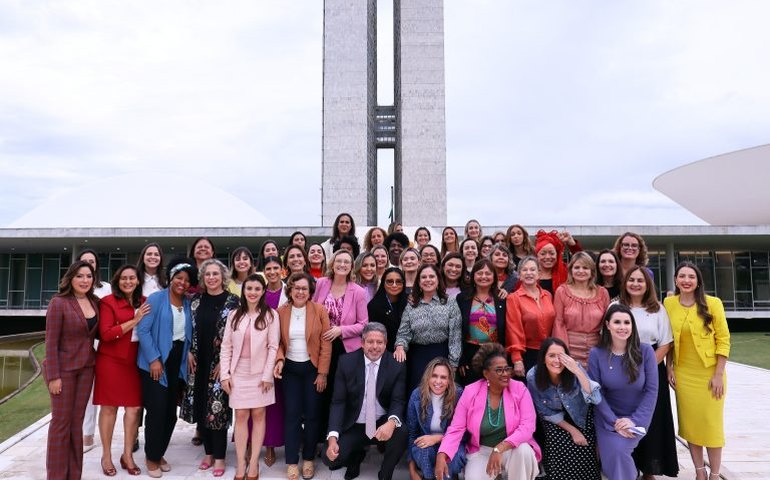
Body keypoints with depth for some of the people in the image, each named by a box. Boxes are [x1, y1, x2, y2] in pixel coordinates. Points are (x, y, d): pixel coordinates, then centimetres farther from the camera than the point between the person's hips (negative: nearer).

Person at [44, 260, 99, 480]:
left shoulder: (95, 302, 4)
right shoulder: (59, 303, -12)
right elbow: (51, 342, -13)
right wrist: (53, 376, -16)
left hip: (86, 368, 5)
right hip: (64, 368, -5)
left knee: (77, 421, 12)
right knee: (61, 421, 3)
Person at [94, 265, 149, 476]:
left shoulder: (144, 302, 8)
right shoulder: (108, 302, -7)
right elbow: (106, 334, -15)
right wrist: (134, 321, -18)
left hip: (134, 362, 4)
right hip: (110, 361, -4)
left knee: (134, 407, 4)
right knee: (109, 407, 6)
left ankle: (127, 455, 19)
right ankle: (106, 456, 20)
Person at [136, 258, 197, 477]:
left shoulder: (188, 303, 7)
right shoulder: (156, 299, -9)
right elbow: (143, 330, -14)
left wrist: (188, 355, 1)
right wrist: (154, 359, -17)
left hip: (177, 362, 5)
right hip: (156, 362, -5)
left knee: (171, 411, 10)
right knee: (157, 410, -3)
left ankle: (159, 453, 28)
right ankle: (151, 457, 15)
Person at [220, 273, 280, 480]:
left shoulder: (270, 315, -4)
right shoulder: (234, 314, 4)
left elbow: (273, 347, -5)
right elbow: (226, 346, 4)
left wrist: (268, 375, -10)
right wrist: (224, 374, -2)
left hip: (260, 373, -2)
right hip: (238, 372, 2)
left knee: (258, 415, 5)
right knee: (241, 416, 5)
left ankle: (253, 463, 14)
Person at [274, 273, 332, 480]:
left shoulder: (320, 311, -8)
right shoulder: (281, 312, -1)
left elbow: (326, 344, -7)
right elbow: (278, 341, 3)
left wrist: (323, 373, -9)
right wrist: (280, 359, -16)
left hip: (312, 368, -1)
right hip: (290, 369, 1)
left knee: (312, 414, 6)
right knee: (291, 414, 2)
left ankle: (308, 459, 22)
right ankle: (292, 462, 14)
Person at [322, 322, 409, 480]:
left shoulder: (396, 366, -8)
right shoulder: (346, 362, -9)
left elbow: (398, 401, -10)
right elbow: (338, 402, -8)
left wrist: (392, 422, -34)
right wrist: (333, 437, -21)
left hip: (383, 423, 0)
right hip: (354, 426, 1)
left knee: (401, 433, -31)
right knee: (331, 459, -19)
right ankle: (356, 455, 19)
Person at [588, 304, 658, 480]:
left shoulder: (645, 351, -9)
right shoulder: (596, 354, -9)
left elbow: (651, 390, -8)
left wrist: (635, 420, -16)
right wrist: (614, 421, -16)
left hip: (637, 418, 0)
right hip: (608, 417, 1)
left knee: (619, 450, -23)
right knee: (613, 454, -20)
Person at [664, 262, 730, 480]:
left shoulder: (713, 303, -8)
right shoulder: (669, 304, 0)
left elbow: (723, 339, -7)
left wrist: (718, 374, -10)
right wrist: (669, 368, 3)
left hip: (709, 373, -2)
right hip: (683, 374, 2)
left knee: (712, 423, 5)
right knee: (690, 422, 9)